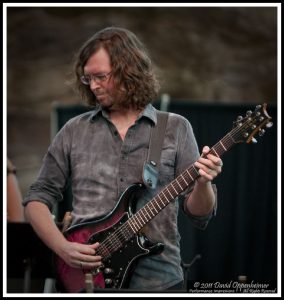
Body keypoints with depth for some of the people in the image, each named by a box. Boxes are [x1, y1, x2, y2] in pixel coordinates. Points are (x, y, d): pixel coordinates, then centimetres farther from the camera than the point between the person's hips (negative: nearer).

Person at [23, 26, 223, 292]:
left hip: (156, 278, -1)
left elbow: (199, 215, 5)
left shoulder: (175, 128, 7)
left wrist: (202, 184, -16)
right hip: (84, 278, 2)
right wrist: (63, 248, -4)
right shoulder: (75, 130, 11)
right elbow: (37, 199, 12)